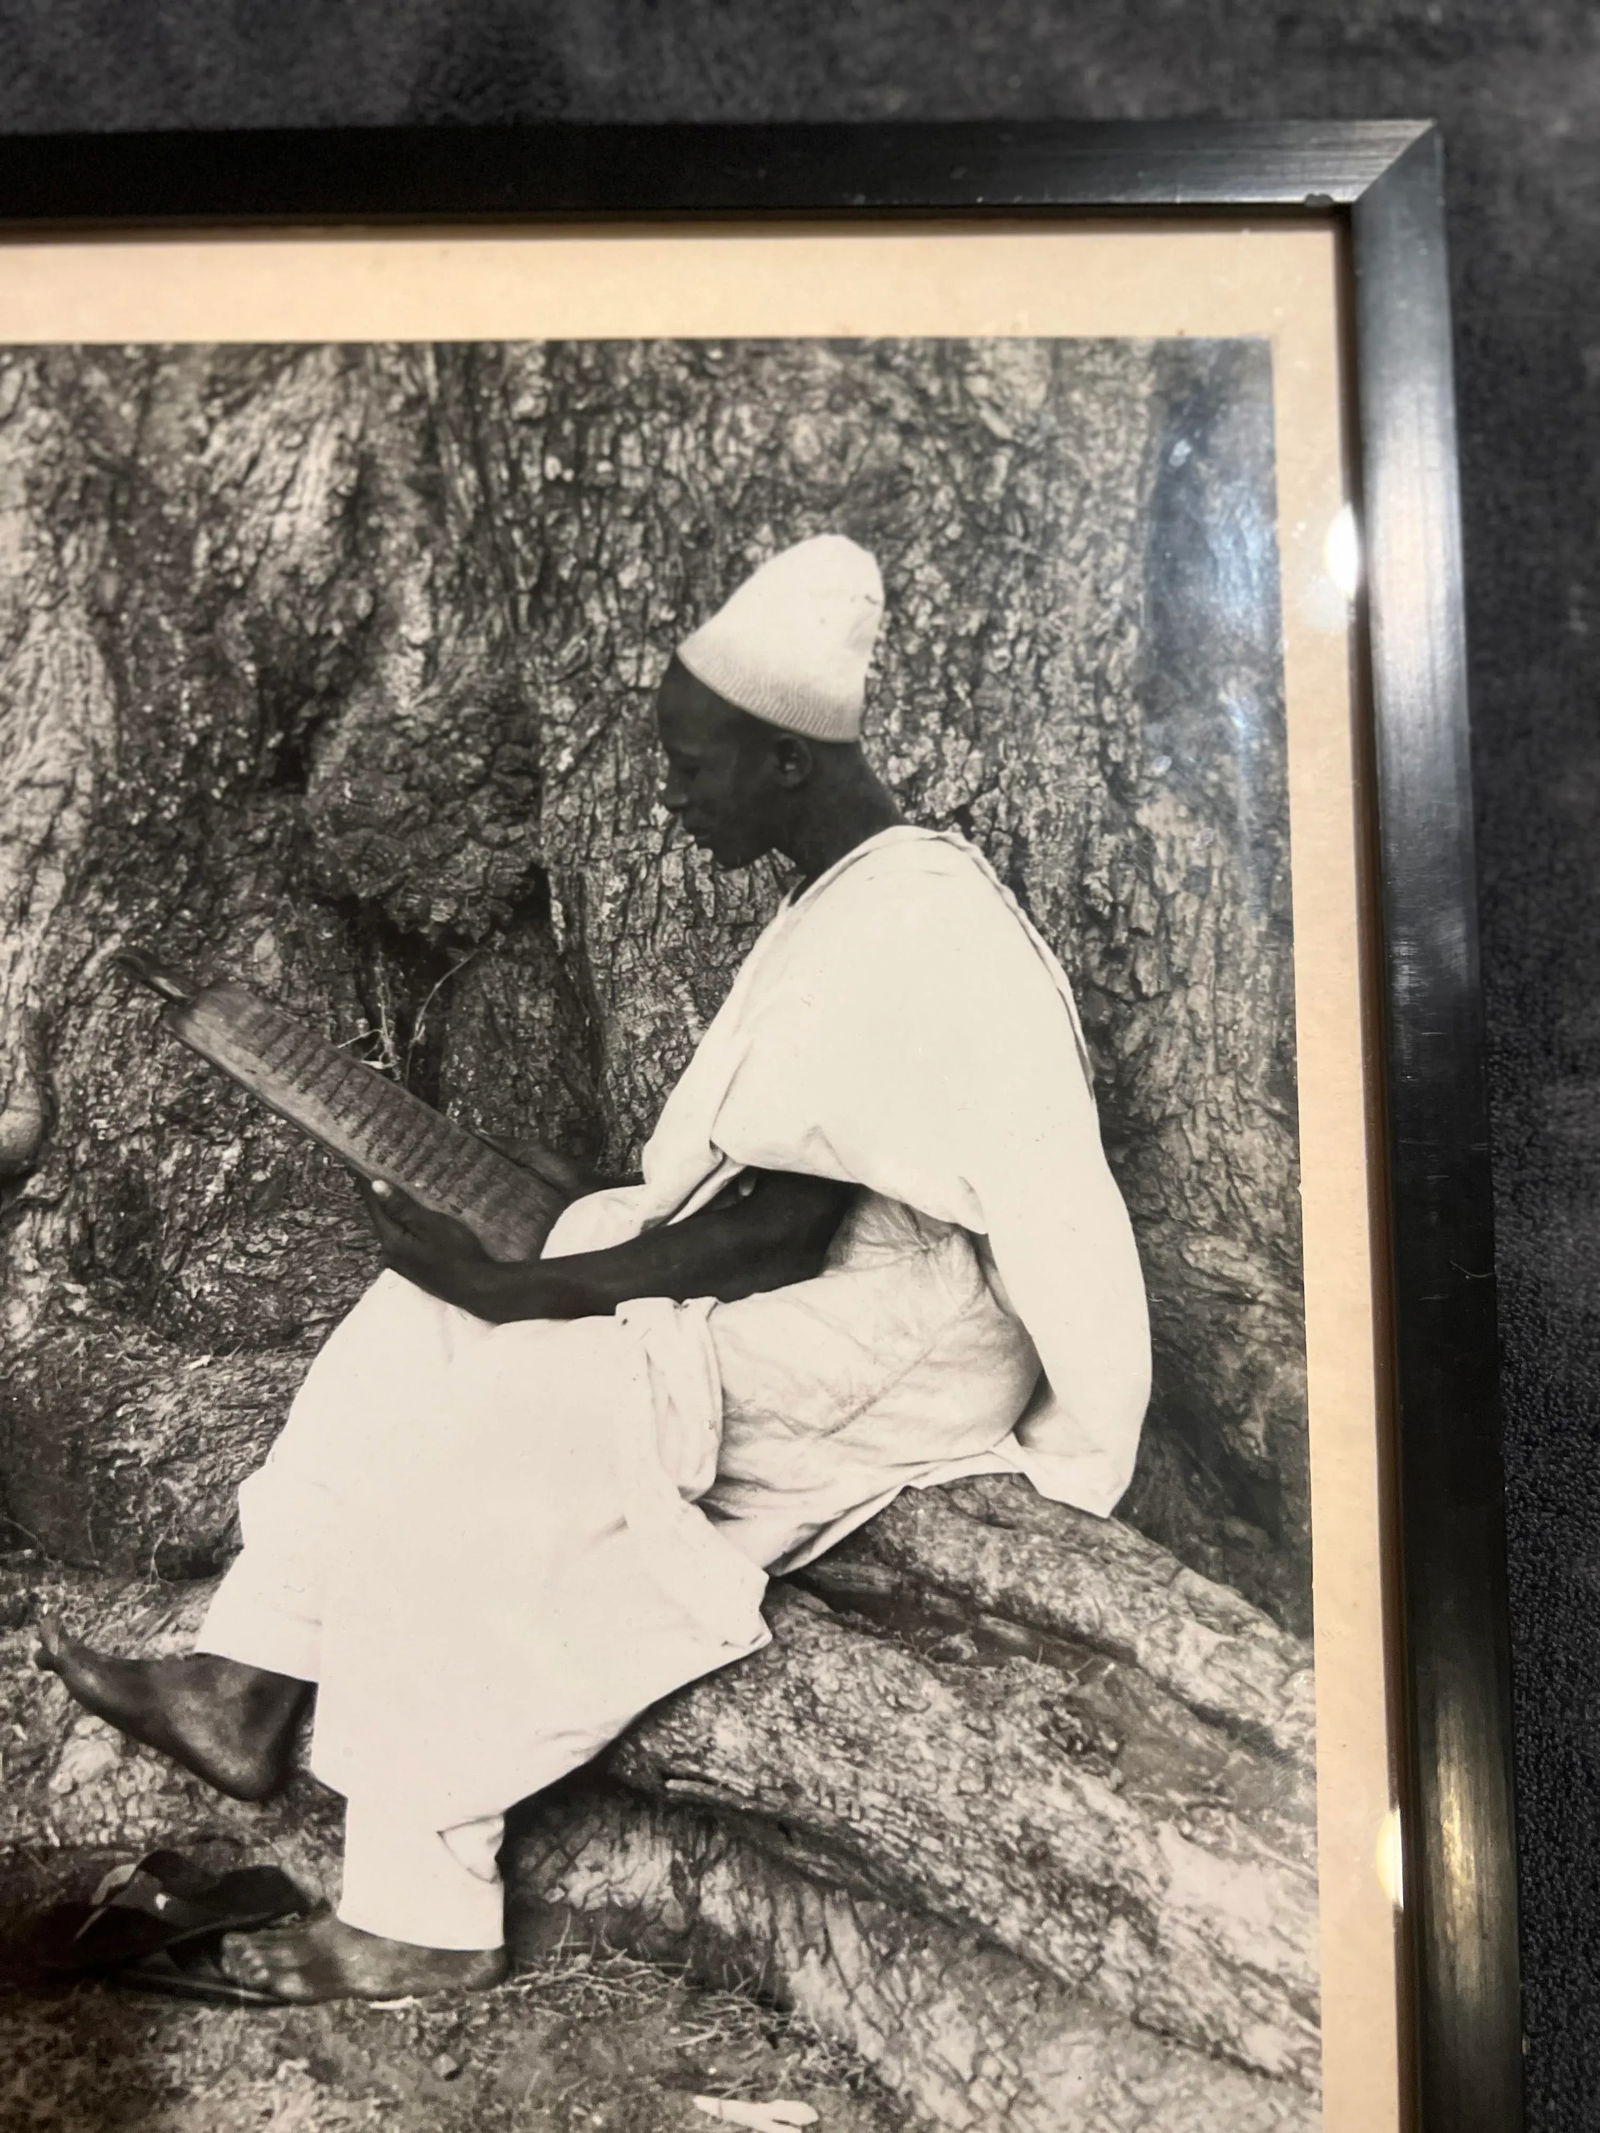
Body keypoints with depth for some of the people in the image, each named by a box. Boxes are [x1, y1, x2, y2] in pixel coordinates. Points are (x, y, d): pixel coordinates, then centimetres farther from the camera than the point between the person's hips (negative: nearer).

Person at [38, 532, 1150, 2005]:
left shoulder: (905, 929, -22)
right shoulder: (855, 894, 10)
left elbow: (778, 1233, -25)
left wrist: (525, 1288, -22)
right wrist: (587, 1213, 9)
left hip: (882, 1345, -10)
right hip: (819, 1282, 10)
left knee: (458, 1427, -17)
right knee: (417, 1317, 1)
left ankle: (426, 1918, -5)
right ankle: (248, 1687, 4)